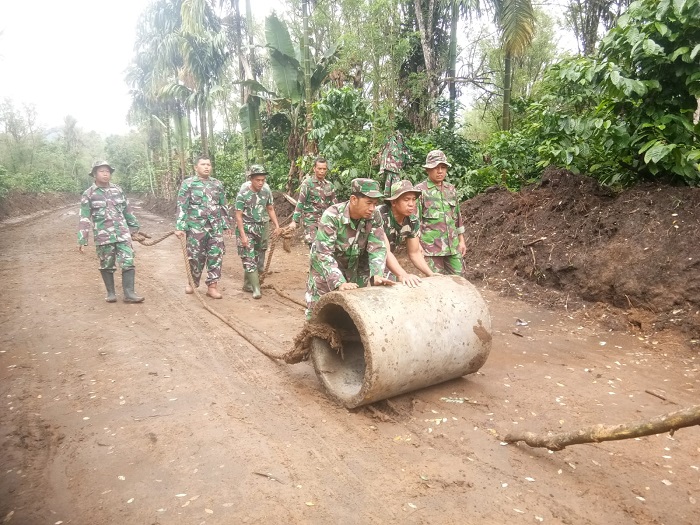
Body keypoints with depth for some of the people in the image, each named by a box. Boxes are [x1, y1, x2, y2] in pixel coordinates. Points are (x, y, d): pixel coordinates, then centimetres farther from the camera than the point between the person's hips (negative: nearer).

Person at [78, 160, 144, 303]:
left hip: (123, 234, 2)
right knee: (107, 266, 8)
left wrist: (134, 227, 21)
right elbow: (84, 218, -5)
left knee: (128, 263, -6)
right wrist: (82, 240, -9)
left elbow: (127, 211, 17)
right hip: (103, 236, -2)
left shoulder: (118, 190, 9)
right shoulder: (88, 194, -1)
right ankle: (110, 292, 21)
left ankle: (129, 293, -4)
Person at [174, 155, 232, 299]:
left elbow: (223, 206, 16)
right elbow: (181, 206, -5)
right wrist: (179, 227, -11)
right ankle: (192, 283, 26)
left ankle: (212, 286, 8)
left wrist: (226, 225, 14)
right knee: (196, 256, 5)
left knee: (216, 255, -1)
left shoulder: (217, 184, 11)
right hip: (196, 226, -3)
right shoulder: (188, 183, -1)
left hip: (215, 226, 3)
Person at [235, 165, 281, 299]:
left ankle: (247, 284, 26)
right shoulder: (243, 193, -15)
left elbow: (270, 209, 11)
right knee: (249, 260, -9)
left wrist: (277, 225, 0)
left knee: (259, 259, 11)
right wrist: (243, 235, -18)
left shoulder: (266, 191, -1)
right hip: (247, 229, -5)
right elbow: (238, 216, -13)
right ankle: (256, 289, -7)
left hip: (262, 228, 5)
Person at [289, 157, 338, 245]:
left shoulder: (329, 185, 8)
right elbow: (300, 202, -9)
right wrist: (294, 221, -13)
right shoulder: (307, 183, -7)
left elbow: (334, 203, 14)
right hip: (311, 220, -5)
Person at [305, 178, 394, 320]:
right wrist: (339, 283, -44)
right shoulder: (332, 216, -29)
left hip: (353, 268, 4)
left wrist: (376, 275, -33)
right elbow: (323, 253, -33)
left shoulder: (374, 216, -16)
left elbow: (377, 247, -15)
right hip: (325, 267, -4)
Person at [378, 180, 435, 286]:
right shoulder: (380, 216, -31)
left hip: (383, 264, 6)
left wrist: (431, 275, -16)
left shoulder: (413, 221, -10)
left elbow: (414, 253, -3)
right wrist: (403, 275, -52)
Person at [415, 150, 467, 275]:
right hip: (431, 247, -5)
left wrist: (461, 240, 15)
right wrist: (417, 245, -10)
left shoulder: (451, 189, 13)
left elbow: (457, 216, 18)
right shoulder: (420, 190, -3)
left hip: (453, 246, 5)